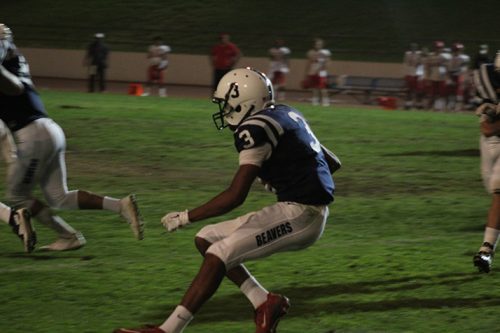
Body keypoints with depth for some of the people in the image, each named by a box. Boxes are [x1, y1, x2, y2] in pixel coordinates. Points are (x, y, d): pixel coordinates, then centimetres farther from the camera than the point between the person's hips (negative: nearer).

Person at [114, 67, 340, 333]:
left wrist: (186, 217, -9)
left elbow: (235, 196, -17)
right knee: (207, 239, 10)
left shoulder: (256, 129, -14)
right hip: (305, 213, 9)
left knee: (218, 256, -15)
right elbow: (332, 163, 20)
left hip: (298, 215, -9)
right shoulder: (285, 115, 14)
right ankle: (264, 302, 6)